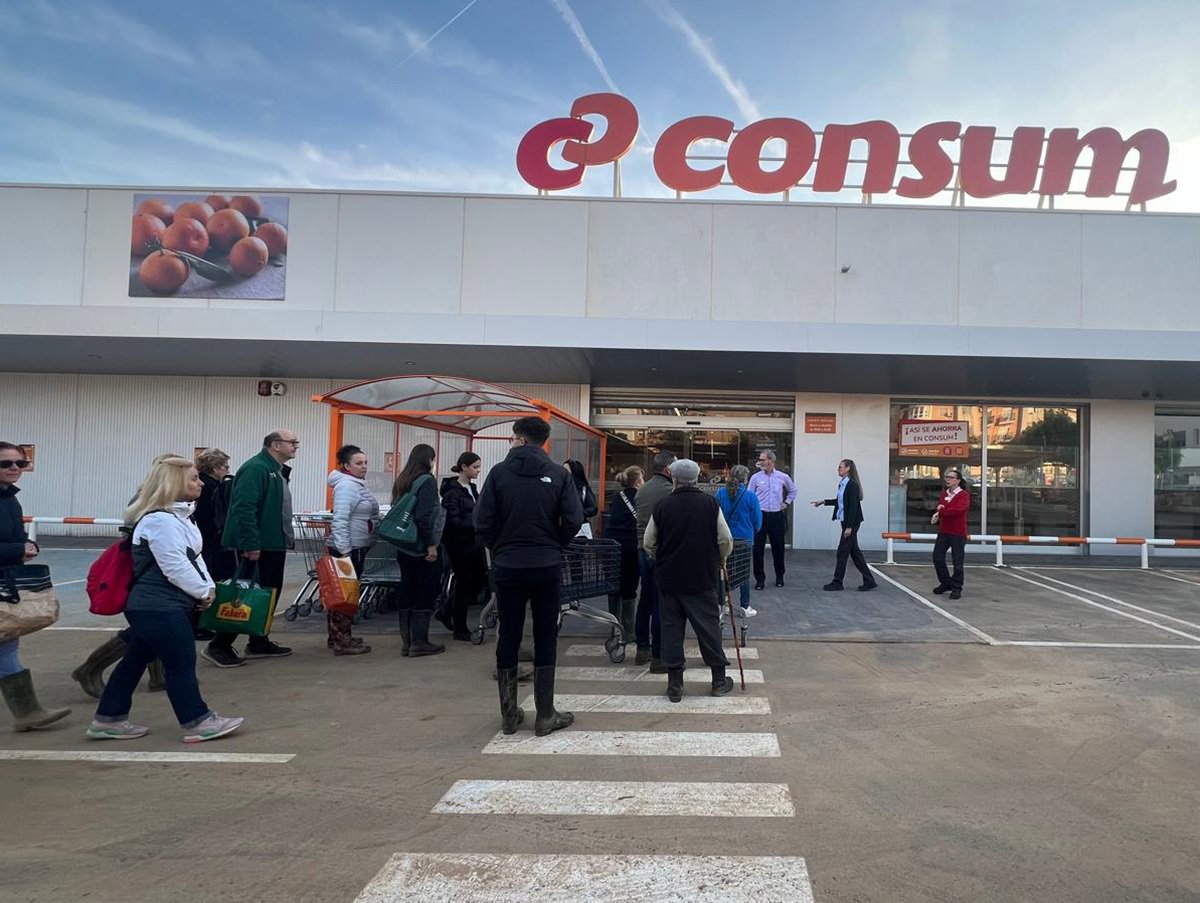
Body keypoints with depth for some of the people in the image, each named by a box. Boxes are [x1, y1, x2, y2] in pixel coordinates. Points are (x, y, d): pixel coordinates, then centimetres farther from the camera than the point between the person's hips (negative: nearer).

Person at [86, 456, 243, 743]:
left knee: (136, 659, 16)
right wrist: (203, 591, -11)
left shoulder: (180, 515, 13)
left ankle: (108, 720, 25)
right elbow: (175, 566, -22)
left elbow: (194, 556, 16)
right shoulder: (160, 520, -20)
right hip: (158, 607, -11)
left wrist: (208, 586, 3)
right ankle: (198, 722, 5)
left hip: (153, 605, 11)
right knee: (182, 662, -4)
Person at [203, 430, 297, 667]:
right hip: (257, 546, -10)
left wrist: (287, 538, 18)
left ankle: (259, 642, 23)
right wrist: (250, 544, -26)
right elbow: (244, 508, -24)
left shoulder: (278, 470, 16)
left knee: (269, 593, 13)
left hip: (274, 544, 10)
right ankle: (219, 646, 4)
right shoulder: (256, 468, -16)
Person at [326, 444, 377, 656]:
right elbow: (340, 520, -24)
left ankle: (337, 636, 23)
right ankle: (342, 641, -3)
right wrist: (344, 551, -27)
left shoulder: (358, 484, 14)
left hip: (357, 547, 10)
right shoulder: (346, 485, -17)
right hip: (348, 548, -10)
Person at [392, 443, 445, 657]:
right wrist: (431, 544, -17)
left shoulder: (401, 481, 13)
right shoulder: (426, 481, -12)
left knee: (407, 593, 11)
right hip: (423, 548, -8)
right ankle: (419, 642, 2)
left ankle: (407, 642, 15)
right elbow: (424, 517, -20)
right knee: (426, 594, 0)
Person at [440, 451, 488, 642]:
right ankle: (459, 629, 15)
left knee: (481, 580, 8)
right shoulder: (452, 491, -14)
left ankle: (448, 612, 28)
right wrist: (477, 525, -27)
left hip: (474, 541, 8)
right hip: (459, 544, -8)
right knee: (464, 583, 1)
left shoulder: (472, 488, 12)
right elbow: (452, 520, -21)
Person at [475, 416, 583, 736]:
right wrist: (554, 547, 8)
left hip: (507, 567, 0)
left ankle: (509, 715, 17)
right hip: (547, 566, 0)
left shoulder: (499, 472, -4)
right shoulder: (558, 474, -2)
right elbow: (573, 520, -9)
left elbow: (483, 522, -7)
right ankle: (545, 716, 12)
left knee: (508, 638, 10)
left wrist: (501, 549, 9)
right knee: (545, 638, 8)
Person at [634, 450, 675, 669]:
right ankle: (658, 656, 0)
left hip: (643, 549, 8)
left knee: (646, 599, 17)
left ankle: (643, 649, 26)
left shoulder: (642, 490, 12)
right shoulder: (669, 490, -14)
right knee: (661, 603, -4)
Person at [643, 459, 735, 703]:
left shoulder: (662, 505, -5)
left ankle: (674, 685, 10)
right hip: (704, 578, 0)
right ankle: (719, 680, 18)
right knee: (709, 626, 9)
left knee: (671, 628, 7)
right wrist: (719, 560, 15)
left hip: (669, 578, 1)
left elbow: (649, 544, 1)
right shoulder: (710, 503, -6)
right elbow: (726, 541, -5)